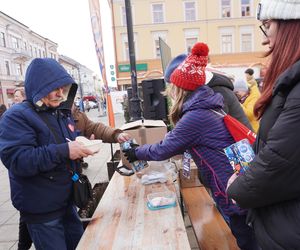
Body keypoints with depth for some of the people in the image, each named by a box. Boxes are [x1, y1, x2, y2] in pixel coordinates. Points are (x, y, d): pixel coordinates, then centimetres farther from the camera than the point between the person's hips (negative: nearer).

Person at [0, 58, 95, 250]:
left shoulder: (63, 113, 8)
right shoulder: (17, 116, -15)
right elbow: (17, 160, -26)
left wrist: (82, 146, -5)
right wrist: (63, 151, -33)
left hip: (67, 201, 7)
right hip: (41, 210, -7)